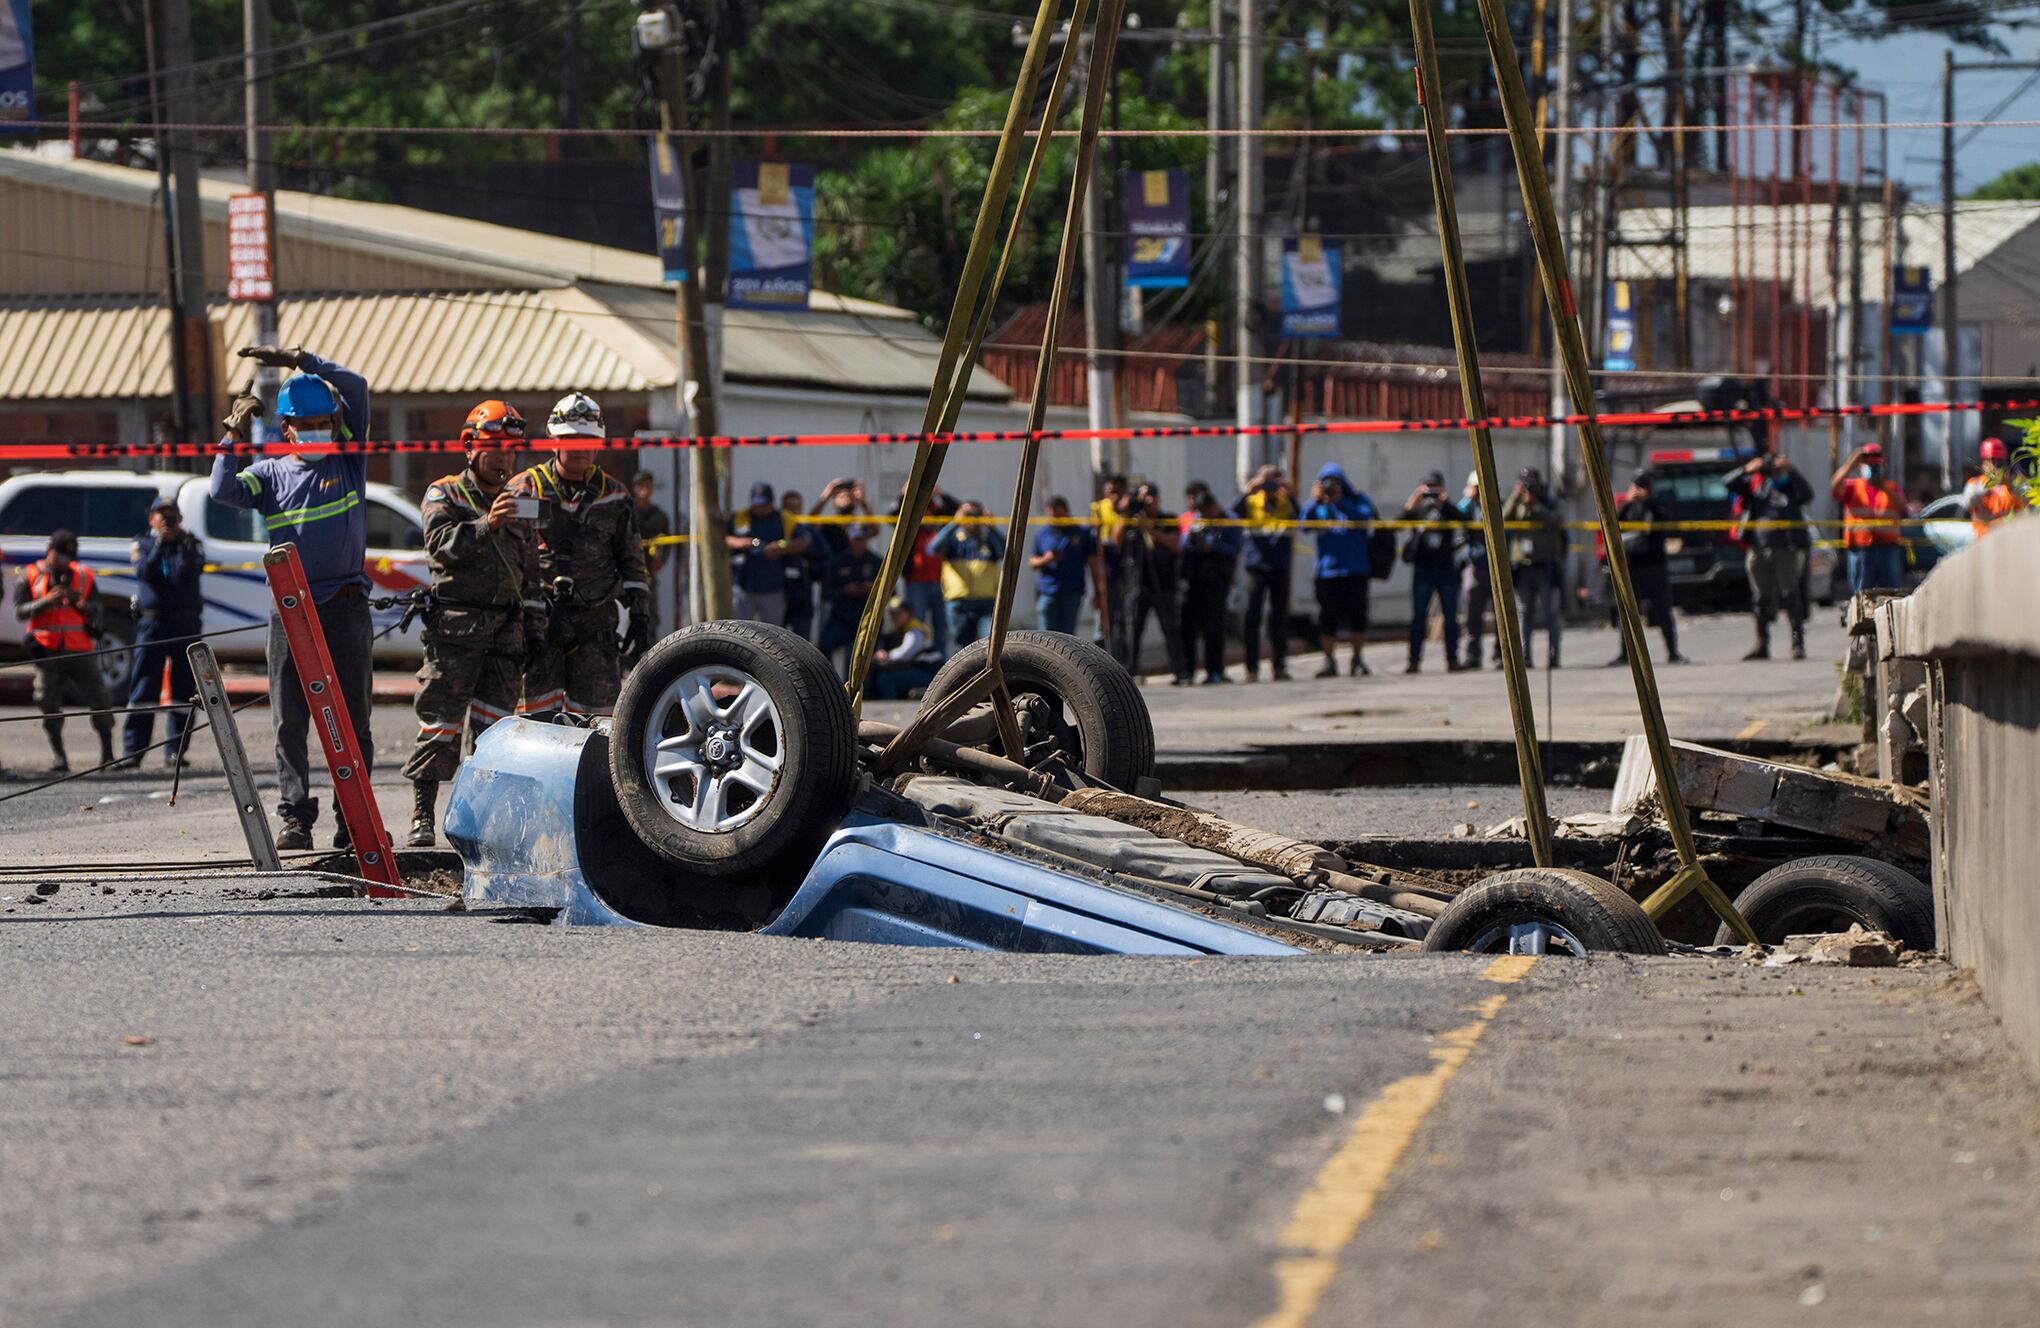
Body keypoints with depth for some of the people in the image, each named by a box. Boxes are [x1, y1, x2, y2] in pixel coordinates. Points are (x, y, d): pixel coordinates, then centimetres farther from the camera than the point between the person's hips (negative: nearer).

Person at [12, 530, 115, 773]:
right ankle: (58, 755, 7)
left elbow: (97, 609, 12)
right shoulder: (31, 575, 6)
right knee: (49, 702, -1)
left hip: (80, 649, 1)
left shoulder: (84, 575, 11)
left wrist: (85, 606, -12)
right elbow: (20, 611, -1)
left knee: (98, 698, -5)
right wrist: (46, 601, -16)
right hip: (47, 650, -1)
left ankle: (107, 753, 1)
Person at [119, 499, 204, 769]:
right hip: (152, 622, -2)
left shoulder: (191, 544, 10)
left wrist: (185, 548, -25)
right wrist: (160, 544, -21)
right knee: (143, 689, -6)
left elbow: (193, 571, -7)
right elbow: (144, 572, -9)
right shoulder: (143, 544, 9)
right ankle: (132, 751, -7)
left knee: (184, 690, 2)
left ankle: (175, 751, 8)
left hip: (185, 623, 2)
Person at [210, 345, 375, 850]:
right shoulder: (272, 474, 11)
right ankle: (295, 816, 3)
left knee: (351, 718, 0)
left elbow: (356, 388, -2)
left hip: (346, 606, -1)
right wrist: (234, 438, -12)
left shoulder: (349, 462, 7)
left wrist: (300, 360, -8)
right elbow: (223, 490, -6)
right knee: (290, 720, 0)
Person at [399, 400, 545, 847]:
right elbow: (441, 544, -14)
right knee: (441, 722, -10)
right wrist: (486, 526, -28)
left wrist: (535, 632, 18)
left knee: (493, 726, 3)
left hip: (506, 630, 5)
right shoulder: (444, 495, 5)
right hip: (456, 627, -5)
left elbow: (531, 575, 24)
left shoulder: (519, 504, 21)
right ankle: (423, 816, -9)